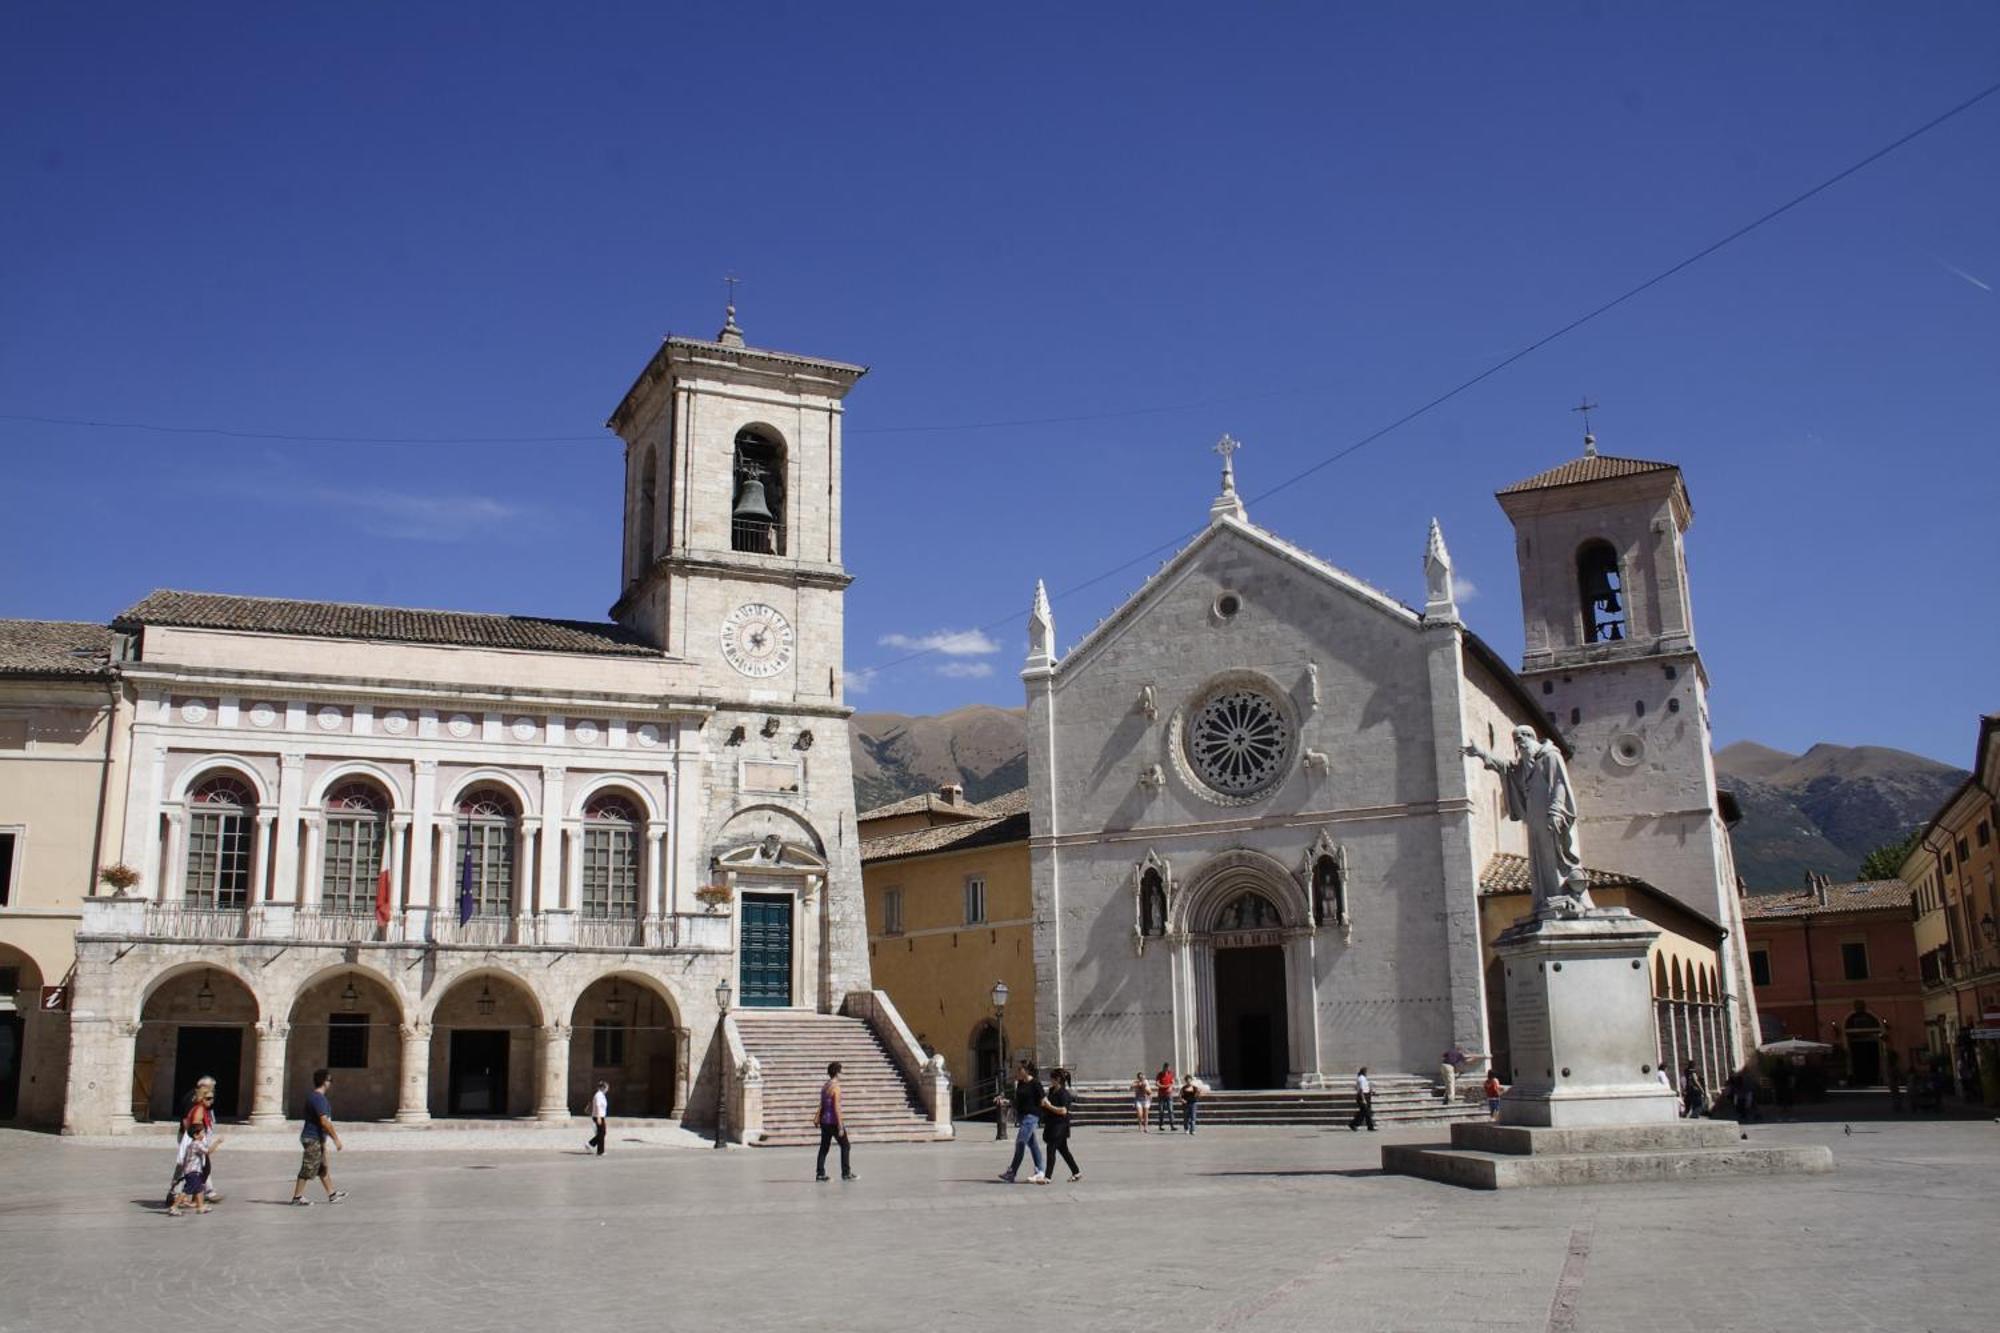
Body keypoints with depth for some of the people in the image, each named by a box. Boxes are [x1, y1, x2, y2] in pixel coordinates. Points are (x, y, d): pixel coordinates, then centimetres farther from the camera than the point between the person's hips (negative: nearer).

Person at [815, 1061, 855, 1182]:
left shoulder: (824, 1086, 10)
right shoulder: (835, 1087, -14)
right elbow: (836, 1107, -18)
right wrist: (840, 1126, -17)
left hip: (824, 1121, 8)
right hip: (834, 1121, -8)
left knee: (824, 1147, 10)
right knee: (845, 1146, 2)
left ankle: (820, 1173, 9)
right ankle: (846, 1173, 2)